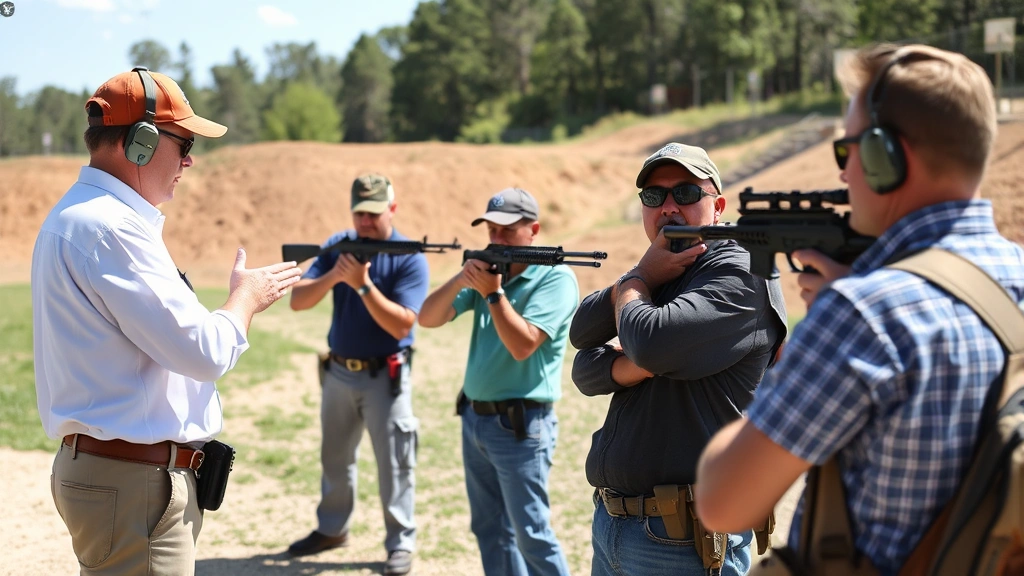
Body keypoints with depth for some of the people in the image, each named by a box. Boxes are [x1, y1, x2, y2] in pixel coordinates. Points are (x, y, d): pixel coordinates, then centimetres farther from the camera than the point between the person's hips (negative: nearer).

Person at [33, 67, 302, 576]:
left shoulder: (74, 216, 14)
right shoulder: (110, 228, -20)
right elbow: (204, 352, -21)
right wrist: (247, 297, -3)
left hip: (105, 469, 11)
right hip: (135, 482, -11)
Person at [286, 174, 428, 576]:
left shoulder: (410, 258, -12)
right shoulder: (338, 246, 0)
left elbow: (401, 326, -21)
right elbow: (298, 301, -8)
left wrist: (363, 285, -30)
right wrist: (333, 276, -25)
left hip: (385, 375, -5)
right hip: (339, 371, 5)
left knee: (393, 462, -1)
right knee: (335, 456, 17)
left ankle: (401, 544, 9)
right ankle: (332, 529, 33)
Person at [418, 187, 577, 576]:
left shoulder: (555, 277, -12)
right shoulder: (487, 269, 7)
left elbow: (522, 345, -22)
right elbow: (428, 319, 1)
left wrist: (493, 292, -22)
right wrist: (460, 280, -14)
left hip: (520, 426, -7)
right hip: (475, 418, 7)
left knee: (532, 536, -3)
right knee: (490, 531, 15)